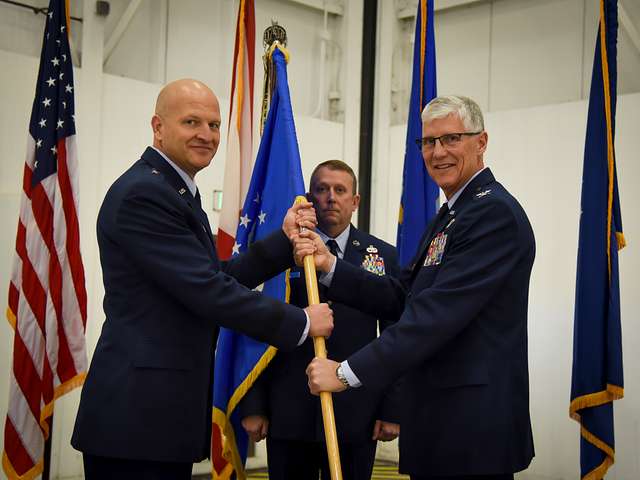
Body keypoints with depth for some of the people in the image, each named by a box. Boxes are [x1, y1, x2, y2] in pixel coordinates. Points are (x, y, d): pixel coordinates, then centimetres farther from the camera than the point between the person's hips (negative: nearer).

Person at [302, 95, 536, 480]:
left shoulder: (494, 211, -15)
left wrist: (348, 372, -22)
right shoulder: (451, 214, 19)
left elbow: (438, 313, -23)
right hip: (437, 415, 9)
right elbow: (403, 299, 13)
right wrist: (330, 265, 2)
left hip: (473, 422, -9)